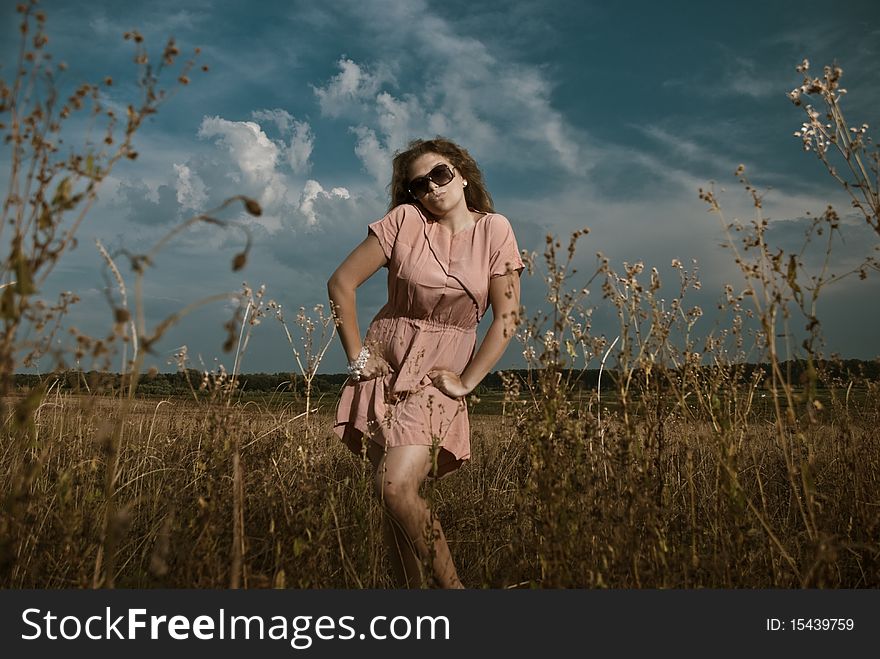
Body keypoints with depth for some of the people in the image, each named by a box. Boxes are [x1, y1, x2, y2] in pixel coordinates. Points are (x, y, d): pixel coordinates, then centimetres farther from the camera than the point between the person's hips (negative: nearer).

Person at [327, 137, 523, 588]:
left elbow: (506, 317, -3)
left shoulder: (495, 230, -2)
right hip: (386, 365, 2)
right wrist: (357, 357, -2)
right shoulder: (405, 221, -3)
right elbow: (341, 284, 0)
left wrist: (466, 381, -7)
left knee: (397, 488, -20)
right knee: (388, 493, 2)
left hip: (440, 375, -2)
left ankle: (448, 582, -3)